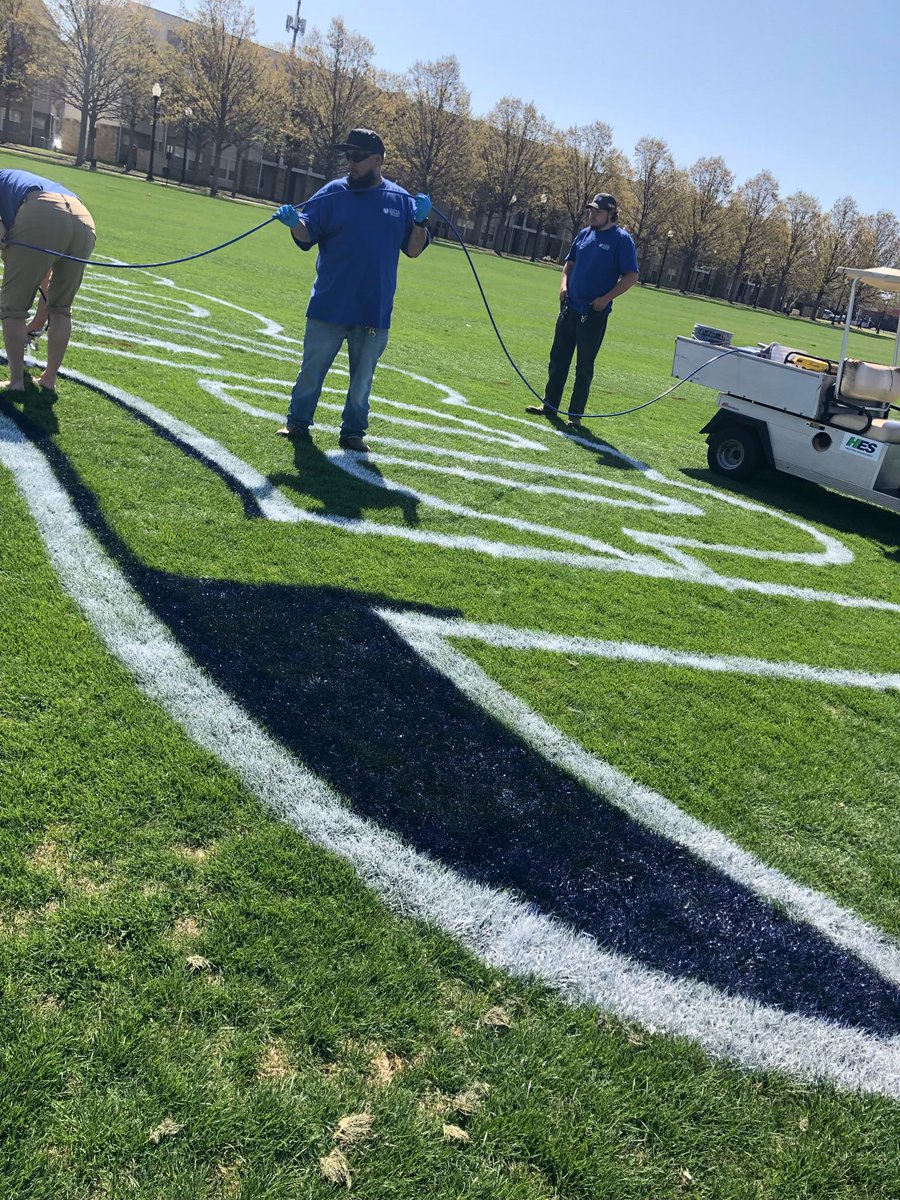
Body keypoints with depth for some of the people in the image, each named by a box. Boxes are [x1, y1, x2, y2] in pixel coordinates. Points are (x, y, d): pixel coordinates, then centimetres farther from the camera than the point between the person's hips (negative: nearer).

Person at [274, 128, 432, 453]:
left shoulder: (401, 200, 3)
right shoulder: (333, 193, 0)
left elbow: (413, 250, 5)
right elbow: (307, 236, -1)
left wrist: (421, 221, -12)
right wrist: (294, 223, -22)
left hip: (375, 312, 1)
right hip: (328, 306, -1)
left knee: (362, 376, 10)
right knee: (312, 368, 7)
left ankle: (353, 431, 23)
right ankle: (298, 422, 22)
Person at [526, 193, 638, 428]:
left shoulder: (622, 239, -8)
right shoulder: (585, 233, 10)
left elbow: (631, 276, -11)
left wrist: (606, 298, -18)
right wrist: (564, 283, 3)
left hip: (594, 314, -6)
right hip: (570, 308, 6)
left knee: (584, 366, 0)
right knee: (558, 358, 10)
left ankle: (575, 415, 8)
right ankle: (550, 406, 21)